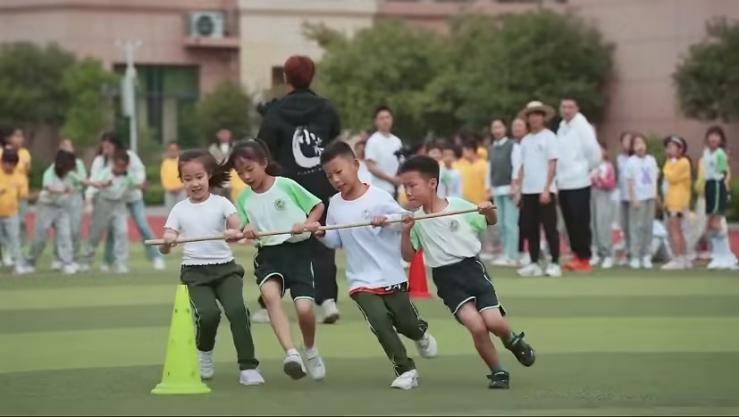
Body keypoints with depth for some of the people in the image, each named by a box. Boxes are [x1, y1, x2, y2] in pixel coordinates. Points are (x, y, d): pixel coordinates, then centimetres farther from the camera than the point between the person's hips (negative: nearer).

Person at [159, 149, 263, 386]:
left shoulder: (221, 203, 4)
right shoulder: (179, 210, 7)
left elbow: (239, 227, -13)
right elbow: (164, 248, 1)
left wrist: (236, 233, -37)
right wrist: (167, 242, -23)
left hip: (225, 268, 0)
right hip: (194, 271, 0)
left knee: (237, 309, -22)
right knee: (208, 314, -22)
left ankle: (248, 367, -17)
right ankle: (204, 353, 10)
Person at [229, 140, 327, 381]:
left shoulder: (286, 186, -4)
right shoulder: (244, 199, 8)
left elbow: (318, 206, 4)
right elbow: (240, 229, 15)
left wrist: (307, 224, -14)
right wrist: (246, 232, -8)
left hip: (297, 249, -2)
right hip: (268, 254, 2)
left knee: (304, 308, -14)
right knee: (269, 292, -30)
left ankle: (310, 351, 20)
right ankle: (291, 353, -38)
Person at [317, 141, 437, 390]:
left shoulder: (378, 197, -11)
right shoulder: (335, 204, 3)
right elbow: (336, 241, 11)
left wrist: (387, 219, -27)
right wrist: (322, 234, -9)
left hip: (391, 276, -2)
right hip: (361, 282, 2)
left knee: (406, 324, 7)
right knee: (379, 321, -17)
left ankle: (421, 334, 46)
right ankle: (405, 370, -6)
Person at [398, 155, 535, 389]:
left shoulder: (459, 206, -3)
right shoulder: (415, 220, 1)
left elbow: (491, 222, 11)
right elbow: (408, 256, 5)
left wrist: (489, 211, -12)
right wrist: (406, 232, -11)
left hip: (471, 268, -1)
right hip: (446, 279, 1)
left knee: (493, 322, -14)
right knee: (477, 327, -17)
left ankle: (512, 340, 22)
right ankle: (497, 372, 3)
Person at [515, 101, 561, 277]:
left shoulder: (549, 137, -3)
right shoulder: (525, 140, 13)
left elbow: (552, 165, -8)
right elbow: (523, 167, 16)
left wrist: (546, 189, -15)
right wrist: (519, 189, 8)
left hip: (544, 190, -6)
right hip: (528, 191, 6)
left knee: (550, 228, -3)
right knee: (530, 229, 6)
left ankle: (554, 264, 1)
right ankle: (534, 264, 11)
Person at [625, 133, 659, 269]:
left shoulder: (651, 160, 9)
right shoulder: (631, 162, -5)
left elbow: (655, 179, 13)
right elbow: (630, 182, -7)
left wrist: (656, 195, 8)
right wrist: (634, 198, -11)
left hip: (650, 197, 5)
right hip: (638, 198, -5)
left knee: (648, 227, 7)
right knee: (636, 227, -3)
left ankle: (646, 256, 12)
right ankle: (635, 257, 1)